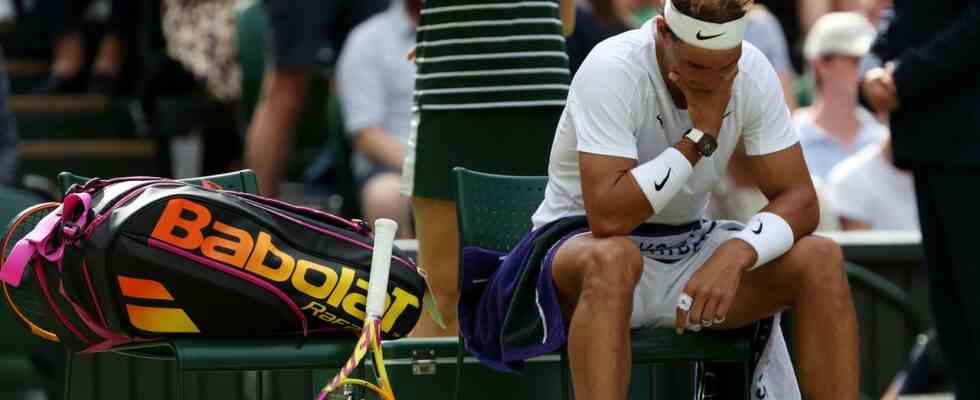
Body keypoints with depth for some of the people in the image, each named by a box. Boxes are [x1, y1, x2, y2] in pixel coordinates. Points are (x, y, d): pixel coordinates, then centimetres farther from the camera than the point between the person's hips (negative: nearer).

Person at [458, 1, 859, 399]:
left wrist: (735, 254, -30)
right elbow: (608, 218, -32)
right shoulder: (612, 70, -24)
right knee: (612, 258, -42)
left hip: (687, 246, 5)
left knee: (822, 259, -19)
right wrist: (701, 135, -29)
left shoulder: (752, 72, -8)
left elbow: (799, 199, -9)